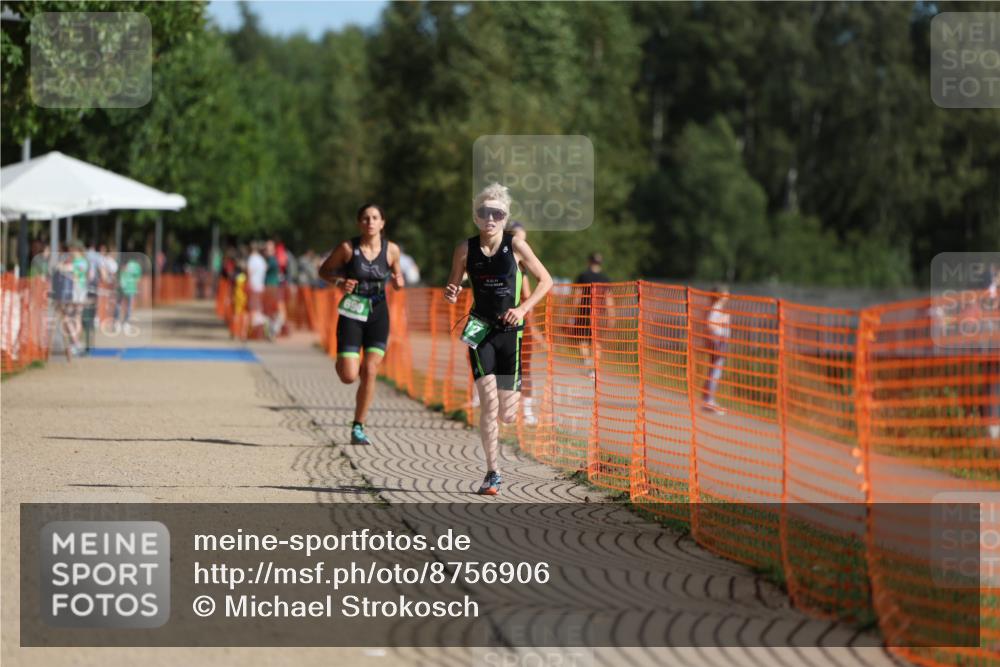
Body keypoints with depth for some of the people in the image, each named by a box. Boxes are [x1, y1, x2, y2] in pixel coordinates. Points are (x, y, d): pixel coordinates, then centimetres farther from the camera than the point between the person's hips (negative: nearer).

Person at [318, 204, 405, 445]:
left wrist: (398, 281, -8)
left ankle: (358, 427, 3)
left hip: (378, 313, 2)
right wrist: (340, 281, -15)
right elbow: (324, 271, 5)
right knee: (348, 376, -10)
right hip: (352, 314, -2)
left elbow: (396, 274, 16)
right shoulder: (348, 248, -7)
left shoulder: (391, 250, 0)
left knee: (370, 371, -8)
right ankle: (341, 361, 30)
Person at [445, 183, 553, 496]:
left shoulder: (515, 246, -4)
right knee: (488, 403, -17)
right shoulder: (465, 249, -1)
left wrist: (523, 308, -10)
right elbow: (453, 286, 11)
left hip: (510, 331, 0)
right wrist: (451, 295, -13)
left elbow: (545, 280, 3)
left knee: (506, 415, 2)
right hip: (480, 330, 0)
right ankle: (492, 473, -8)